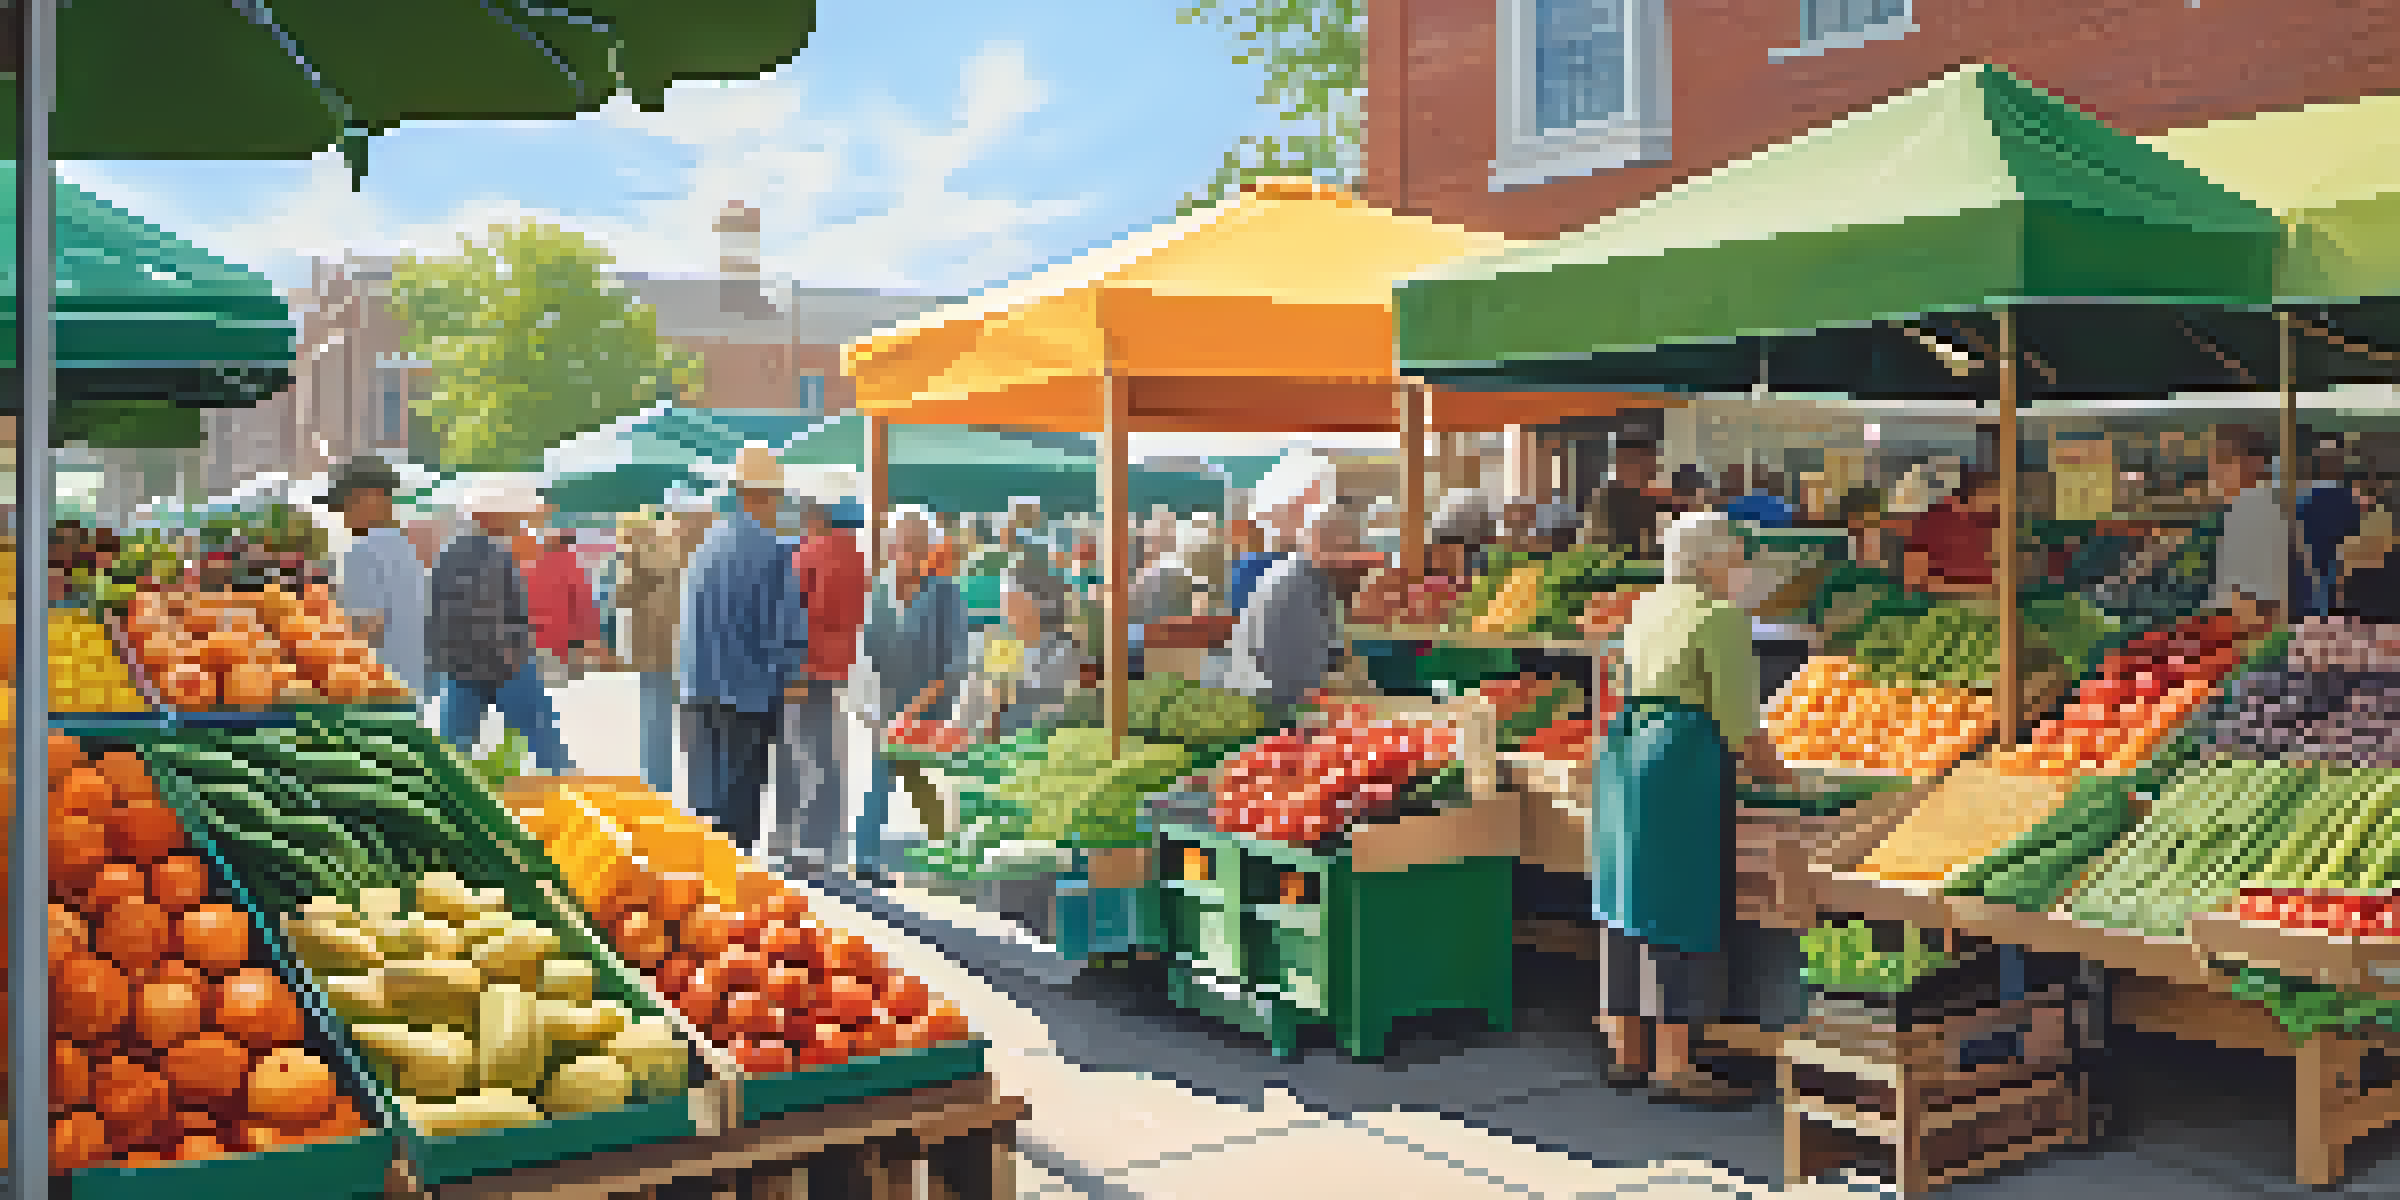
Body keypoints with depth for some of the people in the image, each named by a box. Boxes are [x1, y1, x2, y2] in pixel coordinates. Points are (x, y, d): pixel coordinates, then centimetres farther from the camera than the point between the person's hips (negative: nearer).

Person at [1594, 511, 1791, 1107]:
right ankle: (1674, 1067, -1)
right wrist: (1769, 766, 4)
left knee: (1629, 908, 11)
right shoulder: (1720, 617, -9)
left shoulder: (1644, 609, 16)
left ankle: (1627, 1054, 17)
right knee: (1684, 912, -4)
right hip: (1684, 767, -9)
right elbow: (1736, 711, -14)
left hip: (1621, 752, 9)